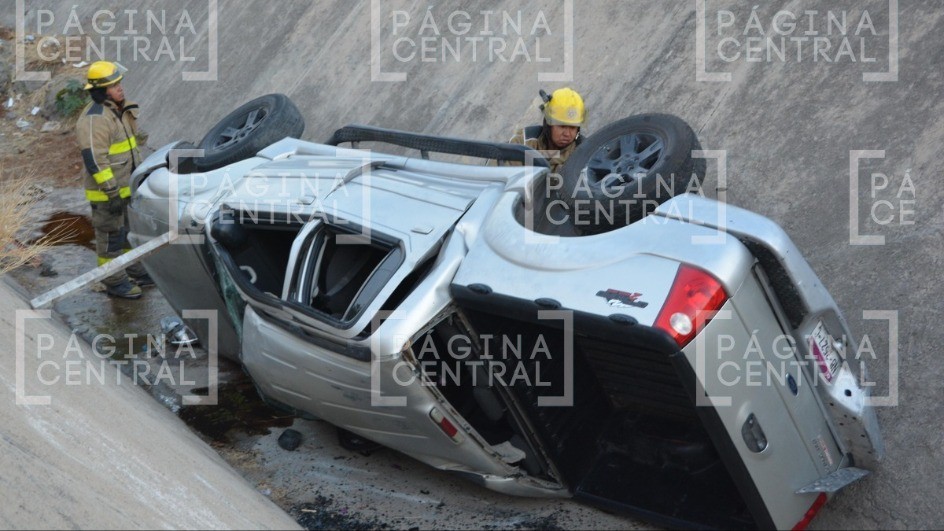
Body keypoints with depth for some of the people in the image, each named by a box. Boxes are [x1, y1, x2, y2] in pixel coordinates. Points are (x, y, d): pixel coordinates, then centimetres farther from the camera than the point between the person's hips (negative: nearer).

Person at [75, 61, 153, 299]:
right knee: (111, 235, 3)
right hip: (107, 192, -9)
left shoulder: (119, 111, 9)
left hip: (128, 187, 9)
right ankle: (114, 283, 15)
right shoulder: (94, 118, -21)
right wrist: (112, 193, -25)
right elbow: (95, 160, -25)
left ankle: (138, 272, 33)